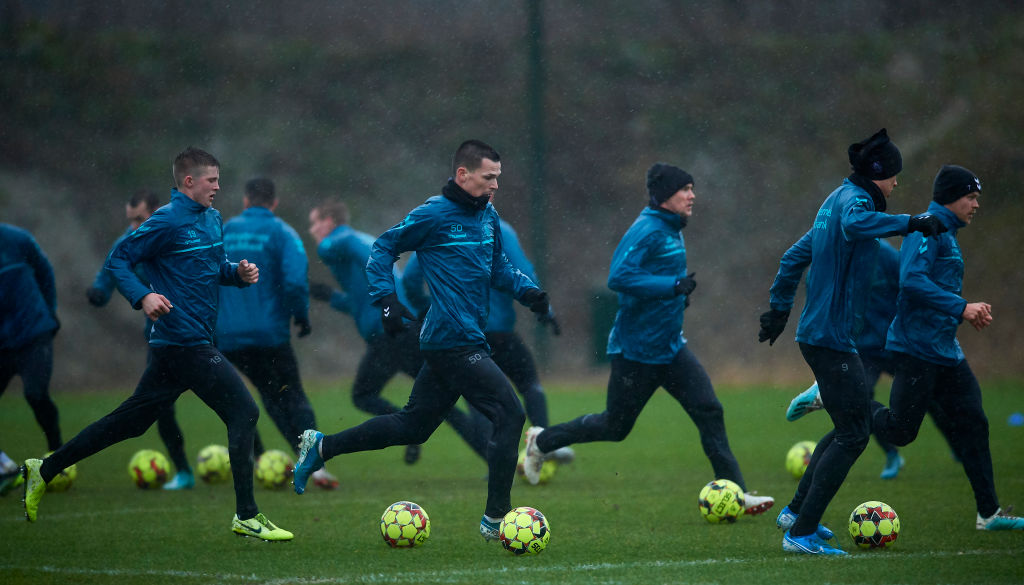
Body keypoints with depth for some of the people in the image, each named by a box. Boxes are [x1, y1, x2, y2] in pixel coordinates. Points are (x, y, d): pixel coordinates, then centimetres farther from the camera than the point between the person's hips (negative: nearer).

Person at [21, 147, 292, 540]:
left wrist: (238, 273, 5)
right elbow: (118, 260, -10)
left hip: (176, 345, 9)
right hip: (185, 342, -9)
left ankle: (44, 470, 21)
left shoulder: (213, 219, 15)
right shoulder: (167, 222, -12)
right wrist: (143, 296, -25)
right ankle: (246, 516, -5)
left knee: (131, 420, 14)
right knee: (243, 412, -9)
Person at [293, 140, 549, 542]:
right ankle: (496, 518, -5)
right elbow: (384, 249, -3)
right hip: (455, 342, -9)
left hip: (455, 342, 9)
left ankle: (321, 447, 26)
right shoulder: (434, 214, -11)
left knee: (412, 426, 15)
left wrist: (526, 290, 6)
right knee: (510, 415, -11)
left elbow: (498, 267, 24)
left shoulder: (488, 216, 13)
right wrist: (387, 300, -13)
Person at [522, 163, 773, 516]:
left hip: (670, 348, 8)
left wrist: (677, 294, 12)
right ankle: (542, 441, 26)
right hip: (636, 351, -8)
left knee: (709, 411, -4)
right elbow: (619, 277, -29)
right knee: (615, 427, 5)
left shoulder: (673, 231, 11)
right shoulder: (647, 230, -18)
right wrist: (674, 285, -30)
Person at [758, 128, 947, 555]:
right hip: (831, 337, -10)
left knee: (851, 426, 19)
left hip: (817, 333, 10)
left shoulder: (836, 199, 18)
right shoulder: (854, 198, -12)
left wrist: (779, 309, 33)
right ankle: (802, 532, -7)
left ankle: (796, 512, 26)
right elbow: (855, 224, -39)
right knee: (854, 433, -7)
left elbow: (795, 256, 26)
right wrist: (911, 223, -39)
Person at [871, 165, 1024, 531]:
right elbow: (912, 281, -26)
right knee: (899, 430, -6)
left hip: (945, 350, 10)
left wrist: (969, 311, 11)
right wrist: (961, 308, -25)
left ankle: (988, 512, 7)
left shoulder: (947, 235, 19)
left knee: (973, 424, 5)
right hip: (918, 349, -10)